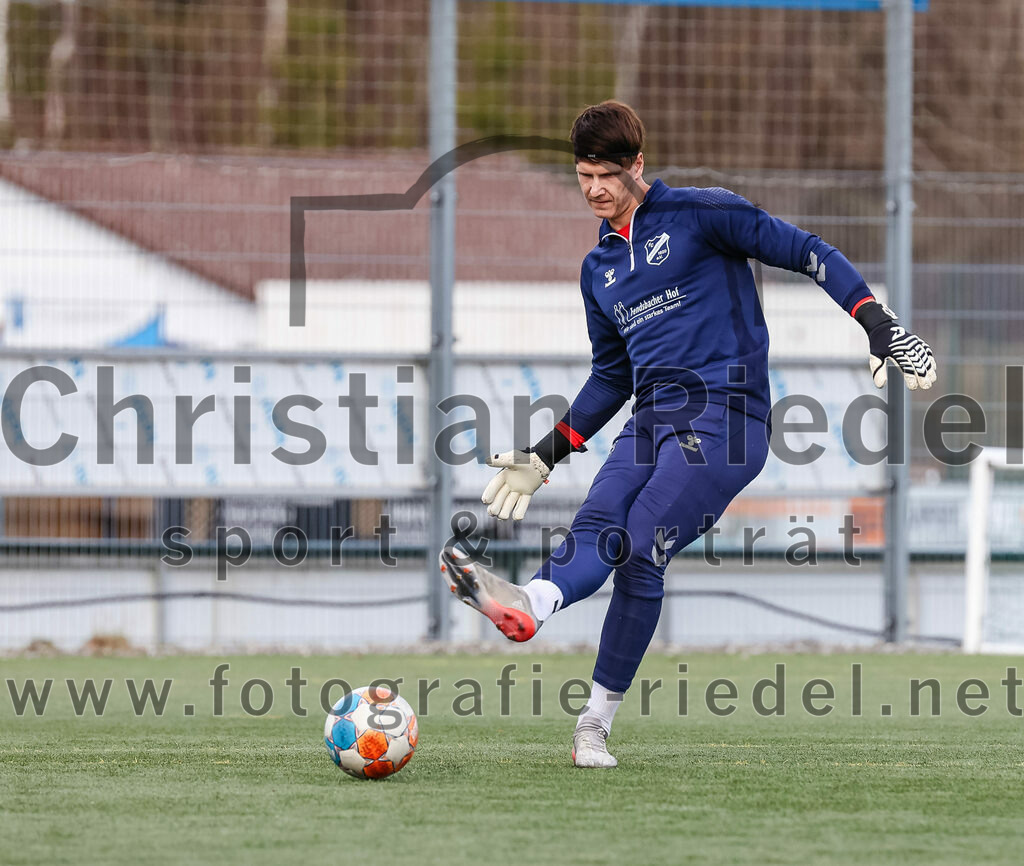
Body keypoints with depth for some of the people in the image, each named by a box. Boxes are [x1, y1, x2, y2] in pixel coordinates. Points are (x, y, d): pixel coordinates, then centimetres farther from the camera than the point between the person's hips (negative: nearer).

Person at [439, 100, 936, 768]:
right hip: (653, 420, 6)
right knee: (594, 527, -20)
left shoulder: (698, 214, 2)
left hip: (727, 414, -6)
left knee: (640, 547, -24)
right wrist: (547, 455, 25)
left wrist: (880, 325, -11)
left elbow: (808, 253, -1)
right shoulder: (600, 269, 22)